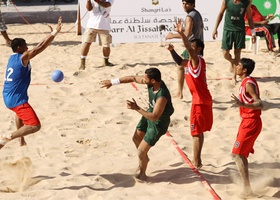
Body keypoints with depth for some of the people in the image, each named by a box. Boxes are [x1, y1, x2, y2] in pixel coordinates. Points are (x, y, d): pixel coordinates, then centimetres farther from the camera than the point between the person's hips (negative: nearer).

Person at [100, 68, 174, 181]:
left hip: (159, 122, -8)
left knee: (141, 151, -5)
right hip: (150, 113, 9)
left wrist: (137, 108, -41)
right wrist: (113, 82, -4)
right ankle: (144, 158, 54)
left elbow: (154, 117, -38)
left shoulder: (162, 96, -40)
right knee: (136, 139, 26)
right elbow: (133, 78, -4)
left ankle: (142, 174, 23)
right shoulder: (151, 82, -18)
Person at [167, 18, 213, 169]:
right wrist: (172, 51, 9)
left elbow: (190, 49, -32)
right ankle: (197, 160, 25)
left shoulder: (198, 60, -14)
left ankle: (196, 162, -3)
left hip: (200, 101, -10)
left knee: (196, 132, -6)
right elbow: (180, 62, 27)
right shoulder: (191, 62, 13)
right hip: (203, 100, 10)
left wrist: (181, 33, -43)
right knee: (199, 132, 16)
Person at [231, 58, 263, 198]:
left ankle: (247, 189, -12)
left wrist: (243, 104, -42)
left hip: (250, 123, -10)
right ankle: (246, 185, 31)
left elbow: (259, 104, -28)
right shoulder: (248, 82, 11)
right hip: (249, 122, 10)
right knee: (241, 154, 20)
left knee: (237, 154, -11)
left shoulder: (248, 84, -19)